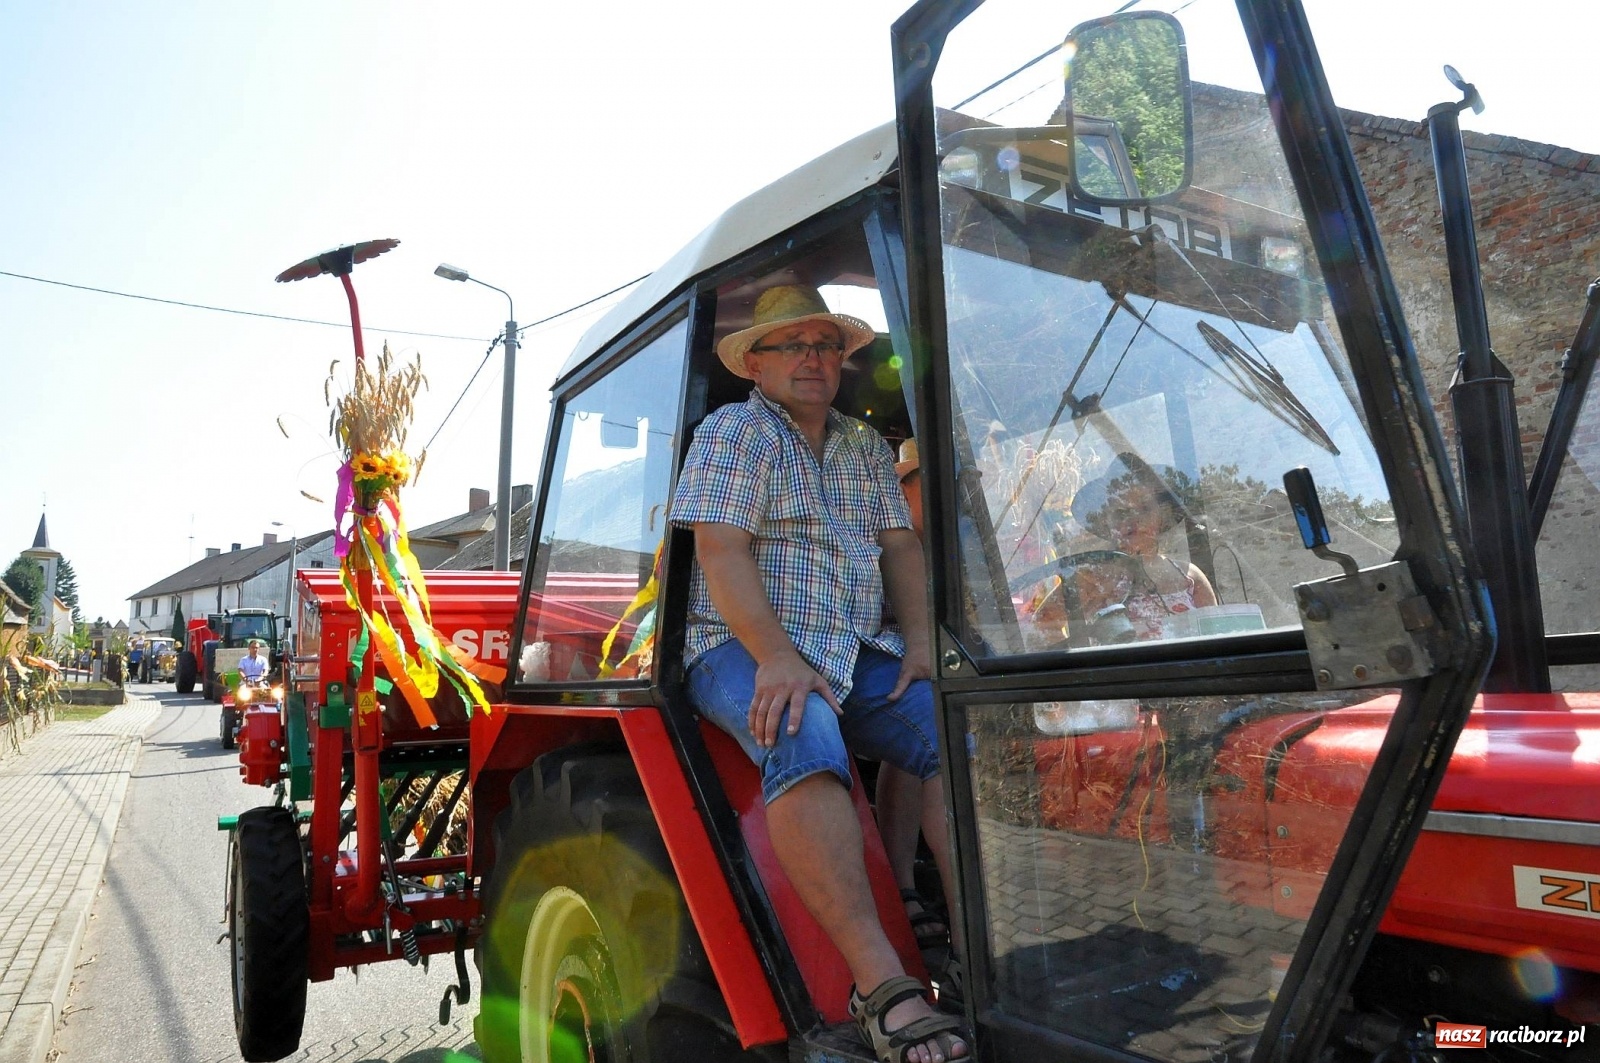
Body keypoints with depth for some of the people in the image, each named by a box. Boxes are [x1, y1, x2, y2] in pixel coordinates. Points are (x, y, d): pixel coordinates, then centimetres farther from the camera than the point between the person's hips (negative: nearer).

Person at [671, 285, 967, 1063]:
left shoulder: (866, 447, 20)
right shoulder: (732, 431, 2)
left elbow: (901, 547, 14)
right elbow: (722, 554, -11)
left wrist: (920, 641, -4)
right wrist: (776, 657, -24)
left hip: (858, 652, 6)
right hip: (743, 650, -5)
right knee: (806, 740, -36)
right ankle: (880, 984, -38)